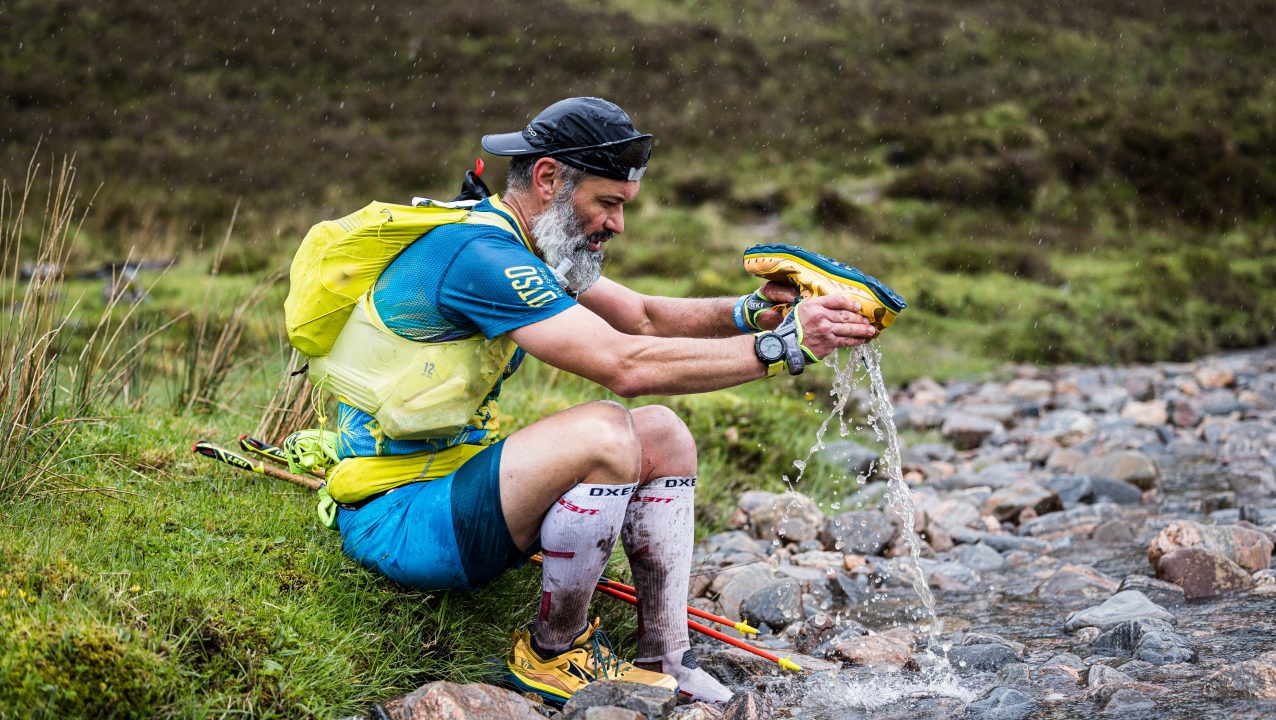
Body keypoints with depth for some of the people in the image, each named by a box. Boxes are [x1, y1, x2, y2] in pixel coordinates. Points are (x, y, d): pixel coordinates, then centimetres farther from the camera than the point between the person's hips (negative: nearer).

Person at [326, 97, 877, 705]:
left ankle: (666, 666, 3)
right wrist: (784, 344, -28)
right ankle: (553, 654, -9)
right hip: (395, 518, -10)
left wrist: (753, 312, -5)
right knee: (603, 434, -30)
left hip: (457, 478, 10)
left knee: (663, 436, 4)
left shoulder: (518, 244, 9)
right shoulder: (479, 255, -25)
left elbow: (643, 317, 12)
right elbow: (627, 365, -32)